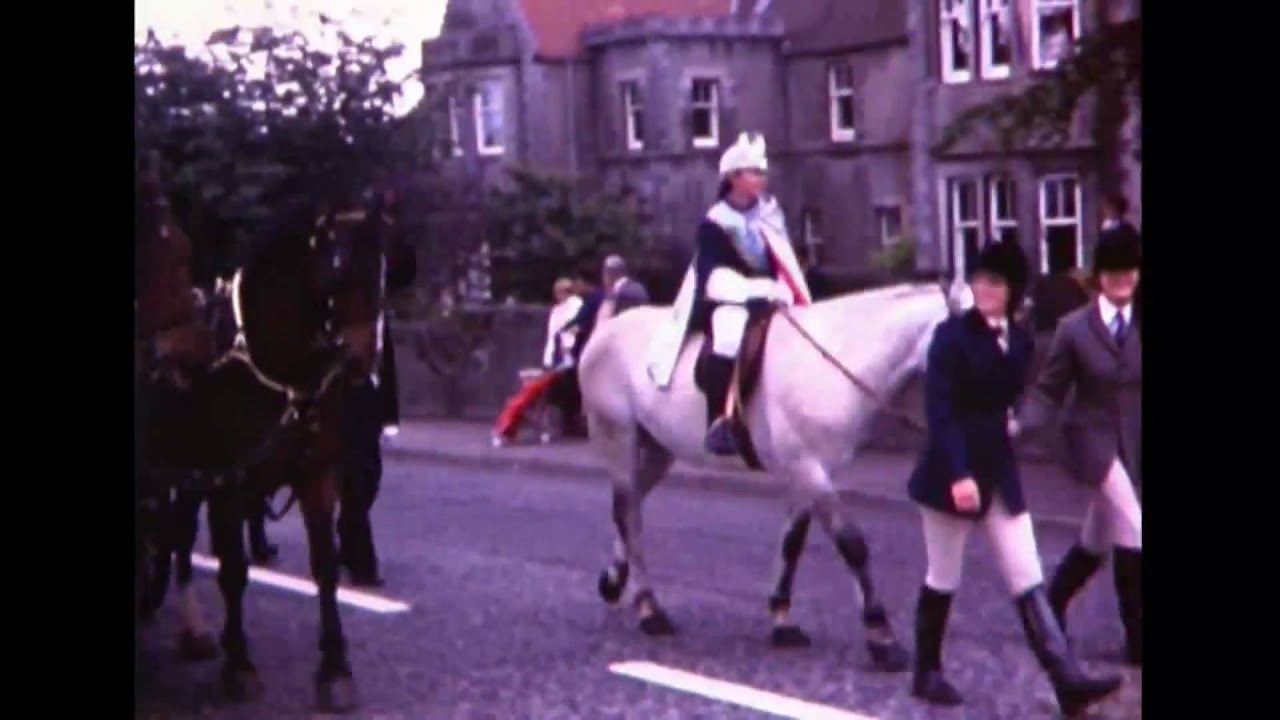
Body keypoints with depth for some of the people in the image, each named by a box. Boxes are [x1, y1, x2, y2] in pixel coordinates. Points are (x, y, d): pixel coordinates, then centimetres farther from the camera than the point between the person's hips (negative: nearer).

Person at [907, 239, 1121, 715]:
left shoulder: (1020, 341, 6)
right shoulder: (952, 334, -12)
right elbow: (939, 410, -18)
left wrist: (1011, 421, 5)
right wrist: (957, 474, -24)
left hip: (1000, 470, 5)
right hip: (952, 471, -5)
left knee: (1028, 582, 1)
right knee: (943, 579, 7)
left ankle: (1068, 681, -4)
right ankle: (927, 673, 23)